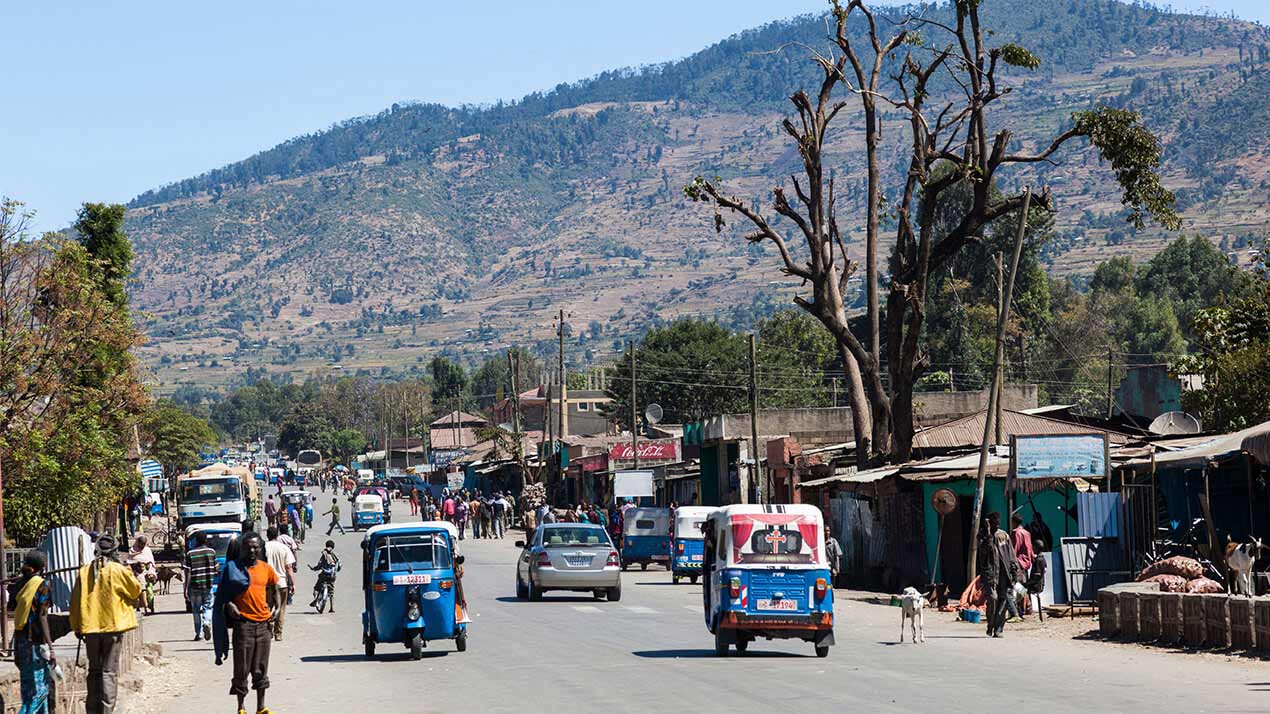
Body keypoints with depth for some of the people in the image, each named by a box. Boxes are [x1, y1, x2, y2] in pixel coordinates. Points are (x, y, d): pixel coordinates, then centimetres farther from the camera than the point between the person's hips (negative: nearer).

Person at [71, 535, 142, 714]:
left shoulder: (84, 571, 3)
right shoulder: (118, 570, -8)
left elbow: (75, 601, 7)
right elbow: (136, 589, 3)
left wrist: (76, 626, 15)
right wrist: (129, 573, 18)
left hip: (90, 626, 3)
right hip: (113, 625, -3)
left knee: (94, 670, 14)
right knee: (109, 671, -1)